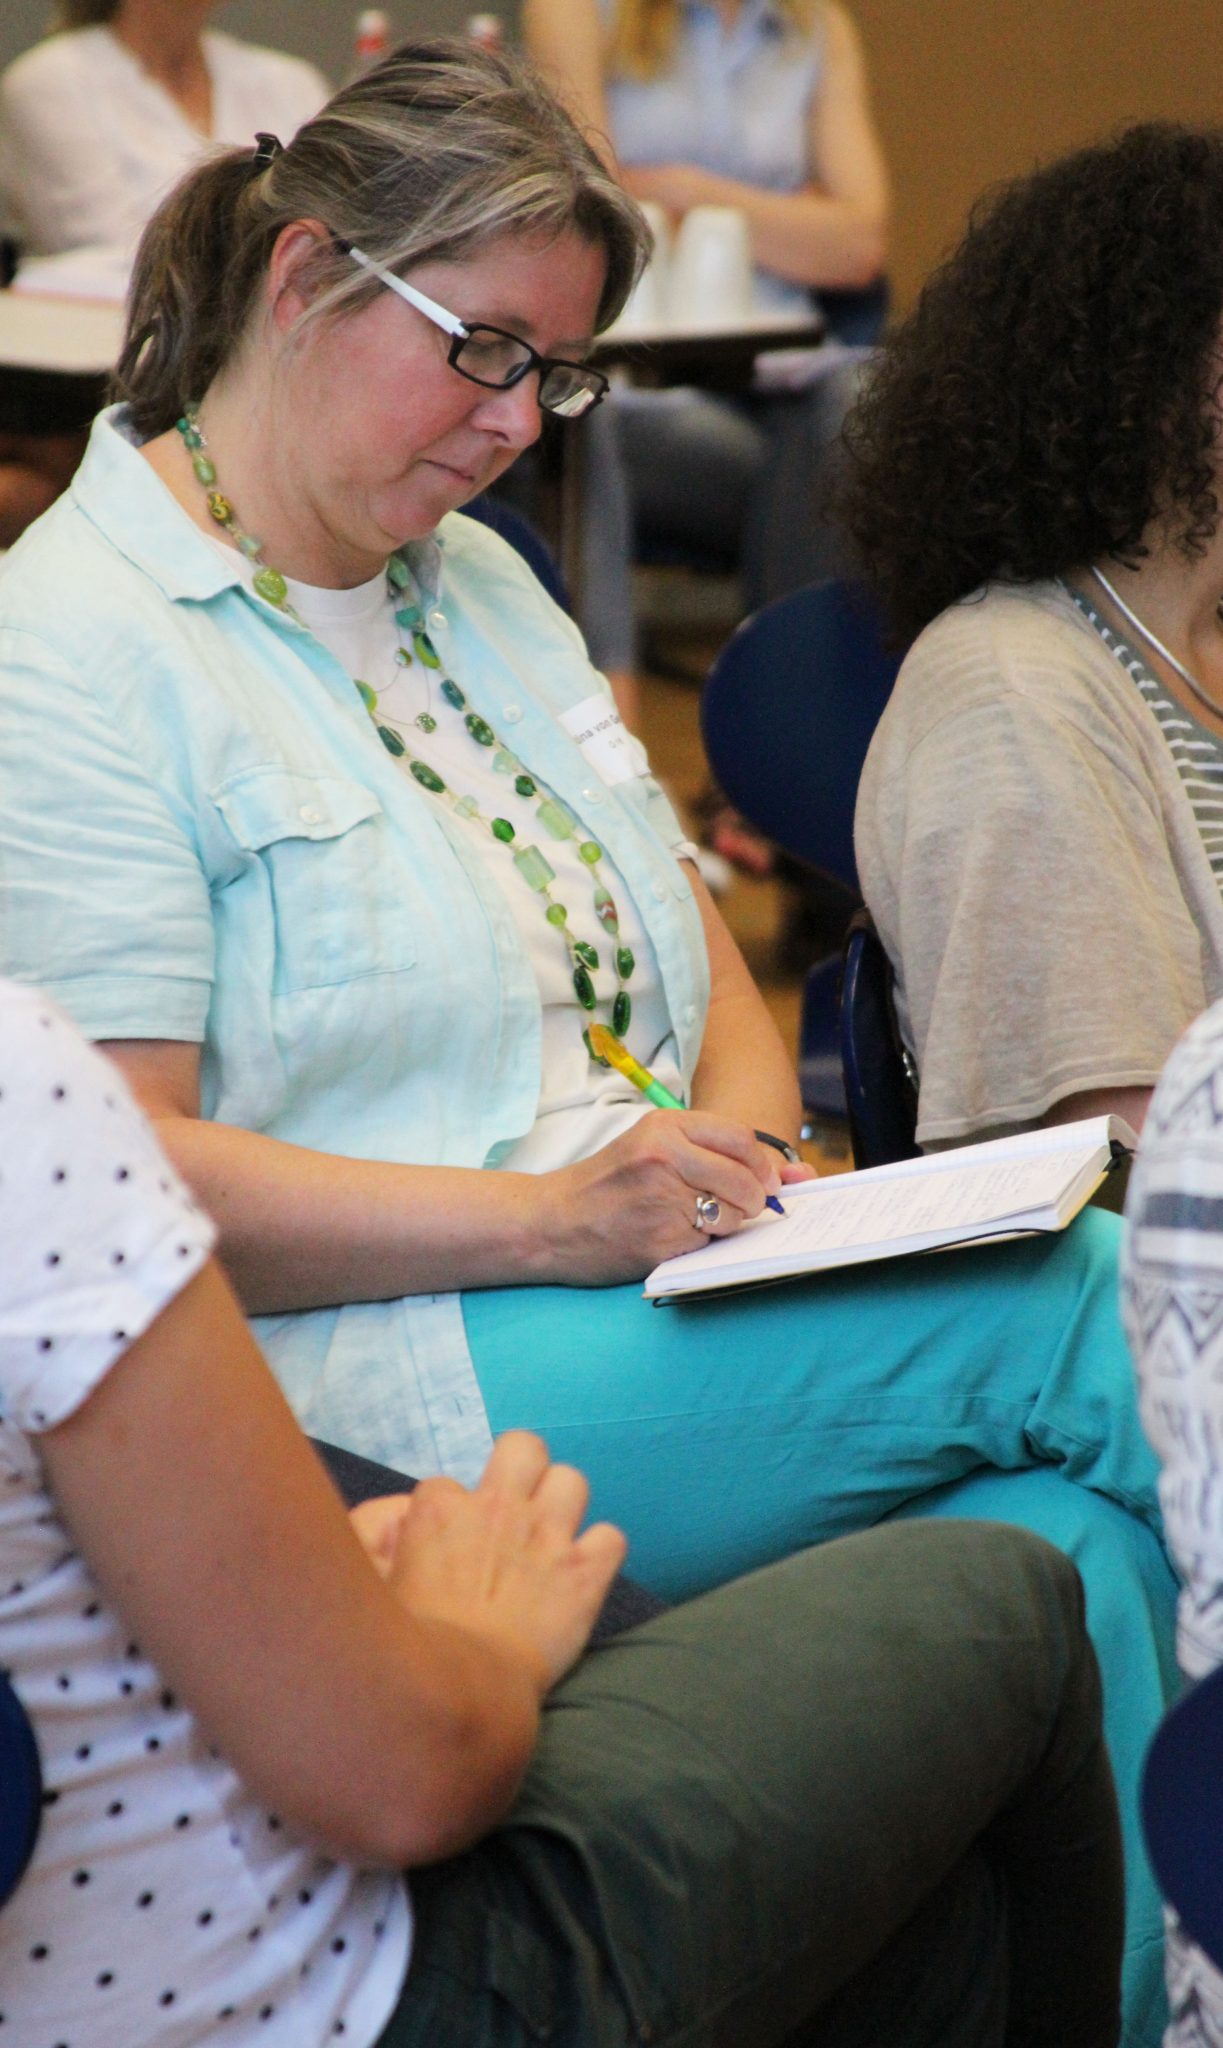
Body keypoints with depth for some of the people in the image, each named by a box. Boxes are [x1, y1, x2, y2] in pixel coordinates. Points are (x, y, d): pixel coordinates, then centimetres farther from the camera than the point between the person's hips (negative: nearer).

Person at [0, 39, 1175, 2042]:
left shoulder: (480, 583, 21)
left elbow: (694, 951, 23)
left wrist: (751, 1139, 0)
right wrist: (548, 1221, -22)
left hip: (665, 1295, 8)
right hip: (384, 1392, -7)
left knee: (1080, 1503, -25)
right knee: (1106, 1318, -22)